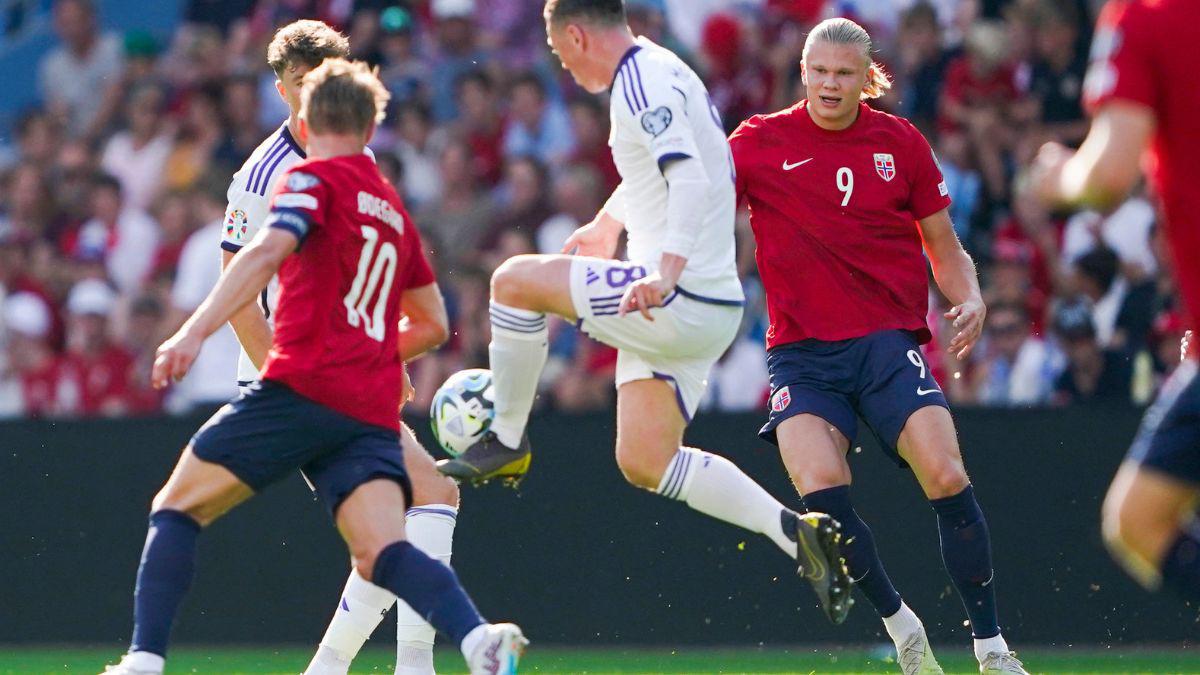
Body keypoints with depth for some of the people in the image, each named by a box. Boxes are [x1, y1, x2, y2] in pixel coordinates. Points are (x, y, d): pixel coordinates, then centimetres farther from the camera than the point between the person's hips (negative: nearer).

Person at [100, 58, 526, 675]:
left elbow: (266, 253, -15)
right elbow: (433, 324, 32)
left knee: (176, 510, 8)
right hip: (372, 408, 6)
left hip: (303, 389, -6)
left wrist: (193, 333, -24)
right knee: (383, 555, -10)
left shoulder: (312, 180, 4)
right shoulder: (395, 212, 26)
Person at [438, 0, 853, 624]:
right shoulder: (659, 74, 17)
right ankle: (794, 532, 3)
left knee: (515, 281, -9)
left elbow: (691, 180, -29)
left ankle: (507, 442, 3)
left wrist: (666, 273, -40)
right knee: (644, 462, 10)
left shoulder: (643, 84, -15)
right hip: (705, 310, 10)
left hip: (682, 300, -10)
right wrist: (608, 221, 46)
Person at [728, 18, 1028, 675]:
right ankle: (898, 620, 0)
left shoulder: (900, 142, 8)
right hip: (802, 349, 0)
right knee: (820, 489, -24)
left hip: (890, 339, 1)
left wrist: (970, 299, -3)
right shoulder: (761, 141, 4)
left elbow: (944, 246, 16)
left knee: (947, 479, -18)